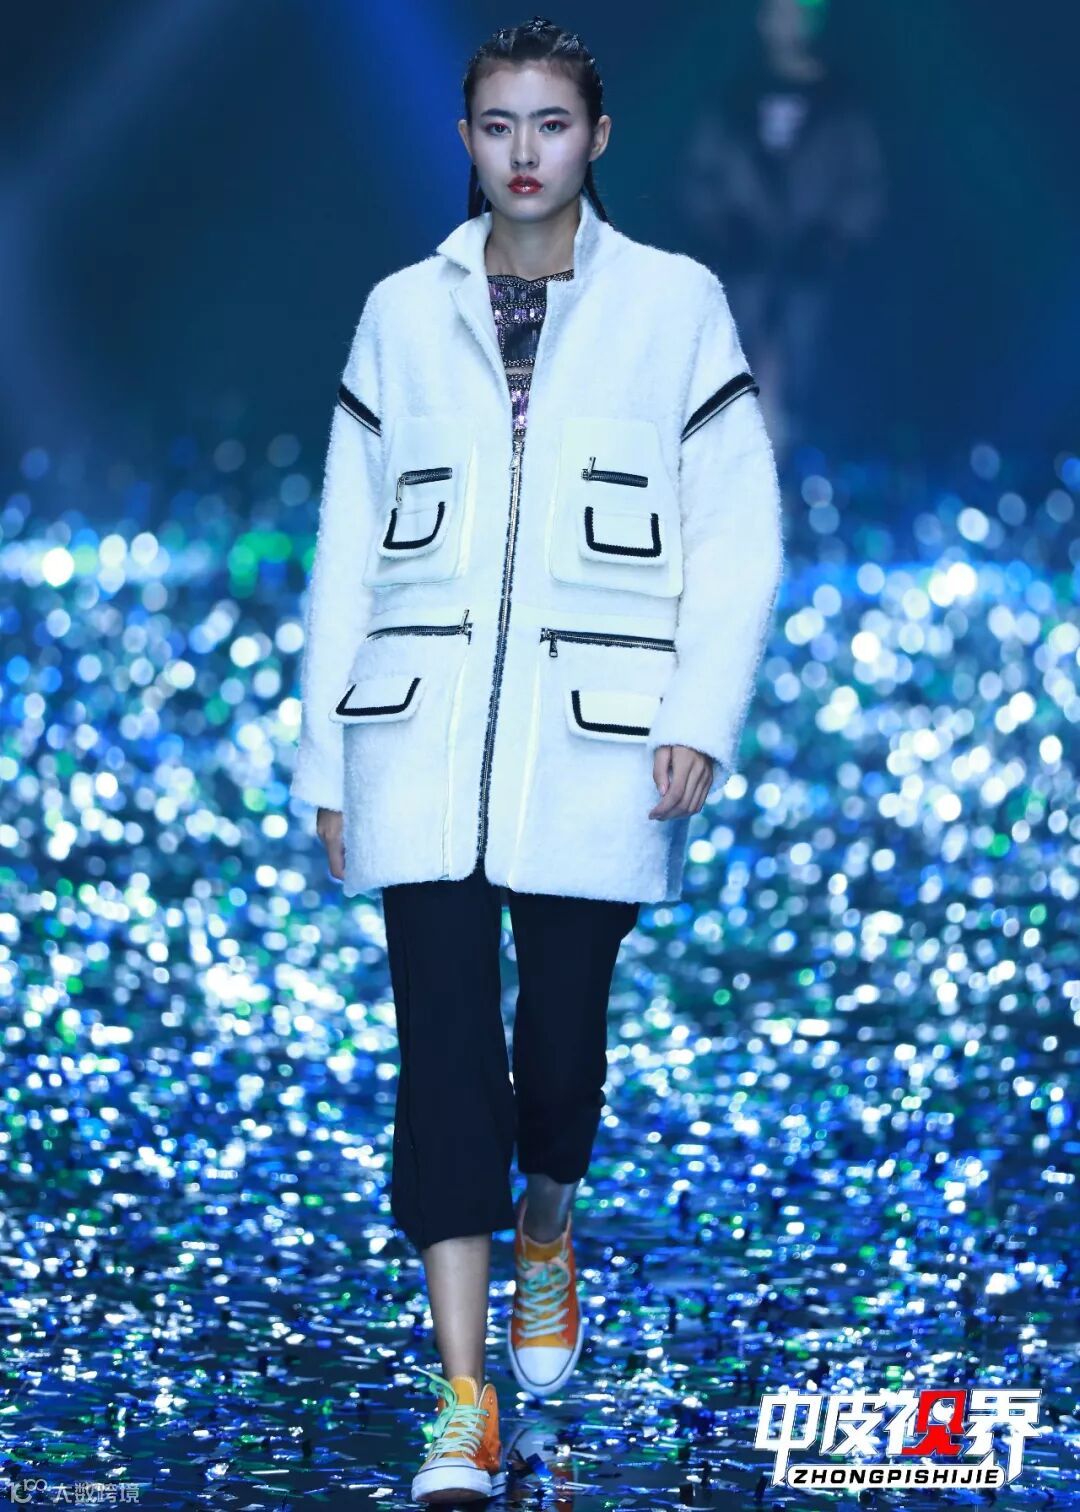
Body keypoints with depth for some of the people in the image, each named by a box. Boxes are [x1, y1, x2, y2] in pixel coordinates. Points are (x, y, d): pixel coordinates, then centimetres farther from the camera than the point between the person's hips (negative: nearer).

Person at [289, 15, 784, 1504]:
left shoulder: (676, 304, 5)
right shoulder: (403, 314, 10)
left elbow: (738, 531, 3)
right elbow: (348, 543, 11)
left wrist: (700, 717, -8)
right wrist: (325, 755, 8)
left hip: (593, 746, -1)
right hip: (423, 745, 1)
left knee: (563, 1029, 4)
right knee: (443, 1036, -6)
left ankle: (547, 1231, 40)